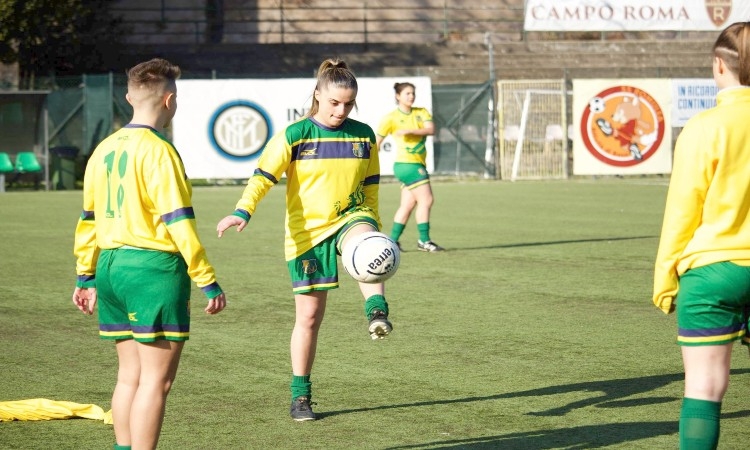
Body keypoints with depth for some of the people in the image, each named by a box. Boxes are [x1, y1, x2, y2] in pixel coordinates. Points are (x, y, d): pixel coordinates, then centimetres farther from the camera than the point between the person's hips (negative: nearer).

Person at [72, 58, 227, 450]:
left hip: (111, 266, 8)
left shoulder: (104, 149, 11)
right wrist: (208, 282, -13)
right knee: (156, 381, -4)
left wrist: (85, 277, 24)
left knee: (130, 375, 15)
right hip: (154, 269, -8)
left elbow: (88, 217, 16)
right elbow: (178, 223, -16)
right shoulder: (158, 151, -13)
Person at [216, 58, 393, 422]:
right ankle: (300, 395, 17)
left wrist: (372, 228, 19)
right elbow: (263, 176, -11)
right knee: (309, 316, 3)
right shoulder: (294, 135, -5)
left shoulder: (364, 136, 4)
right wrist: (242, 212, -27)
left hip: (349, 217, 1)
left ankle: (376, 312, -54)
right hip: (306, 232, -1)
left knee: (365, 239, -38)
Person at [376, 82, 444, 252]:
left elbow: (431, 129, -7)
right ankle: (424, 241, -6)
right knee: (426, 199, -12)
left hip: (418, 164, 6)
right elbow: (377, 141, 0)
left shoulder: (421, 112, 10)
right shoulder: (391, 118, -4)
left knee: (408, 205, 8)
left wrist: (411, 130, -21)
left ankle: (392, 241, 16)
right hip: (406, 163, -6)